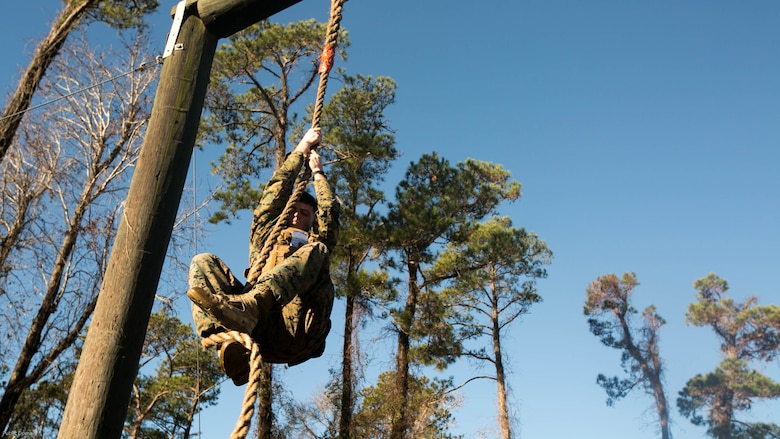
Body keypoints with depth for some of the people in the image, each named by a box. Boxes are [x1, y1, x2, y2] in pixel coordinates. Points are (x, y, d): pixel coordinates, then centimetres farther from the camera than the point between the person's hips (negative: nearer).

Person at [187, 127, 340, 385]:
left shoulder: (315, 244, 35)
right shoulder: (265, 237, 37)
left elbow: (330, 209, 22)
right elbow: (276, 192, 30)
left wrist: (317, 172, 37)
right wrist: (301, 149, 33)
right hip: (255, 328, 2)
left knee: (315, 252, -24)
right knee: (203, 261, -14)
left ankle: (243, 307, -51)